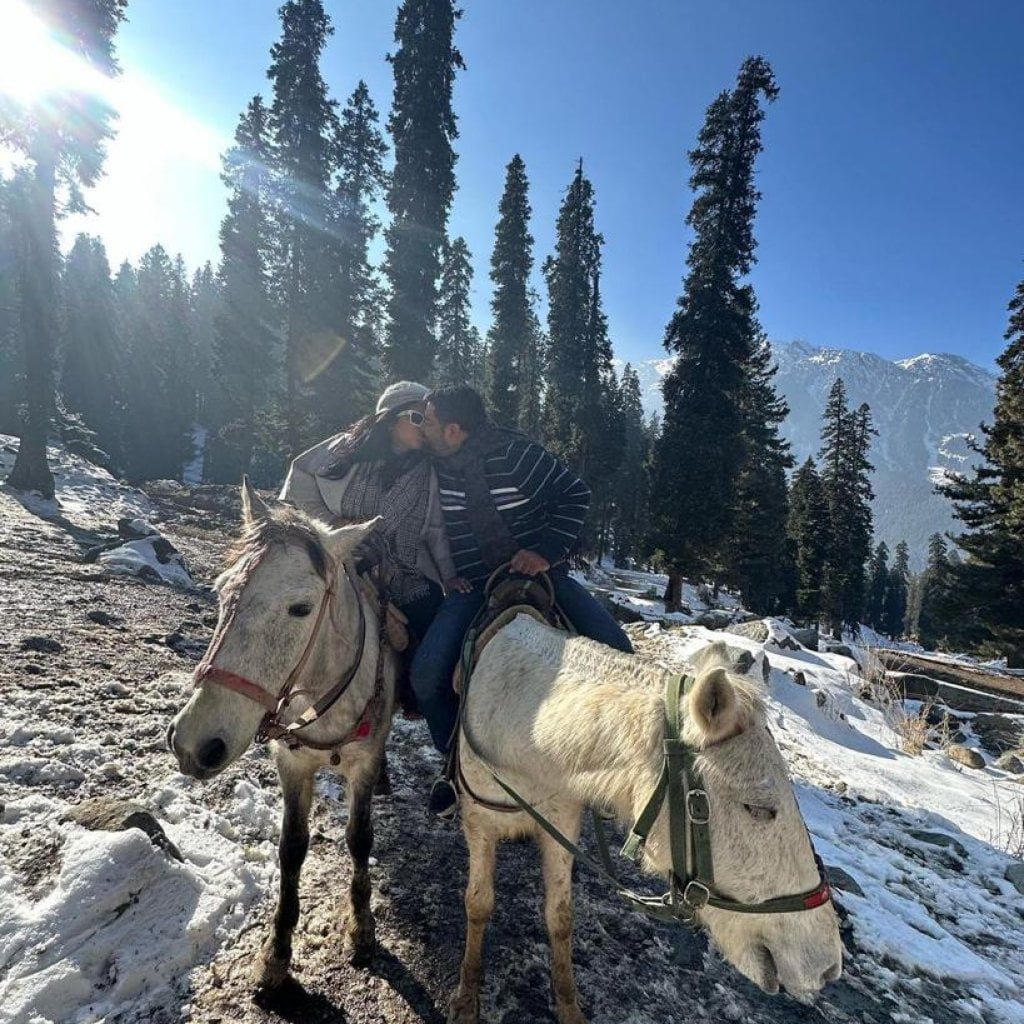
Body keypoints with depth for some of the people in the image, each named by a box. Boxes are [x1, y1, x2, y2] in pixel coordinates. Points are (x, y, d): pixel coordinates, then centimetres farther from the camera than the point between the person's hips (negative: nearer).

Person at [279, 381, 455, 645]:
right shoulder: (346, 450, -2)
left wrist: (450, 579, -4)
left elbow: (436, 531, 3)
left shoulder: (426, 472, 3)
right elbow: (299, 485, 2)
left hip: (411, 582, 2)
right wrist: (332, 524, -7)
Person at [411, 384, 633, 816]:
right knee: (427, 672, -19)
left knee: (615, 651, -17)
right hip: (473, 584, 2)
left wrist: (548, 551, -18)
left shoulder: (517, 453, -15)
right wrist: (446, 572, 4)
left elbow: (576, 494, -7)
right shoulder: (436, 465, -2)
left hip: (540, 572, -2)